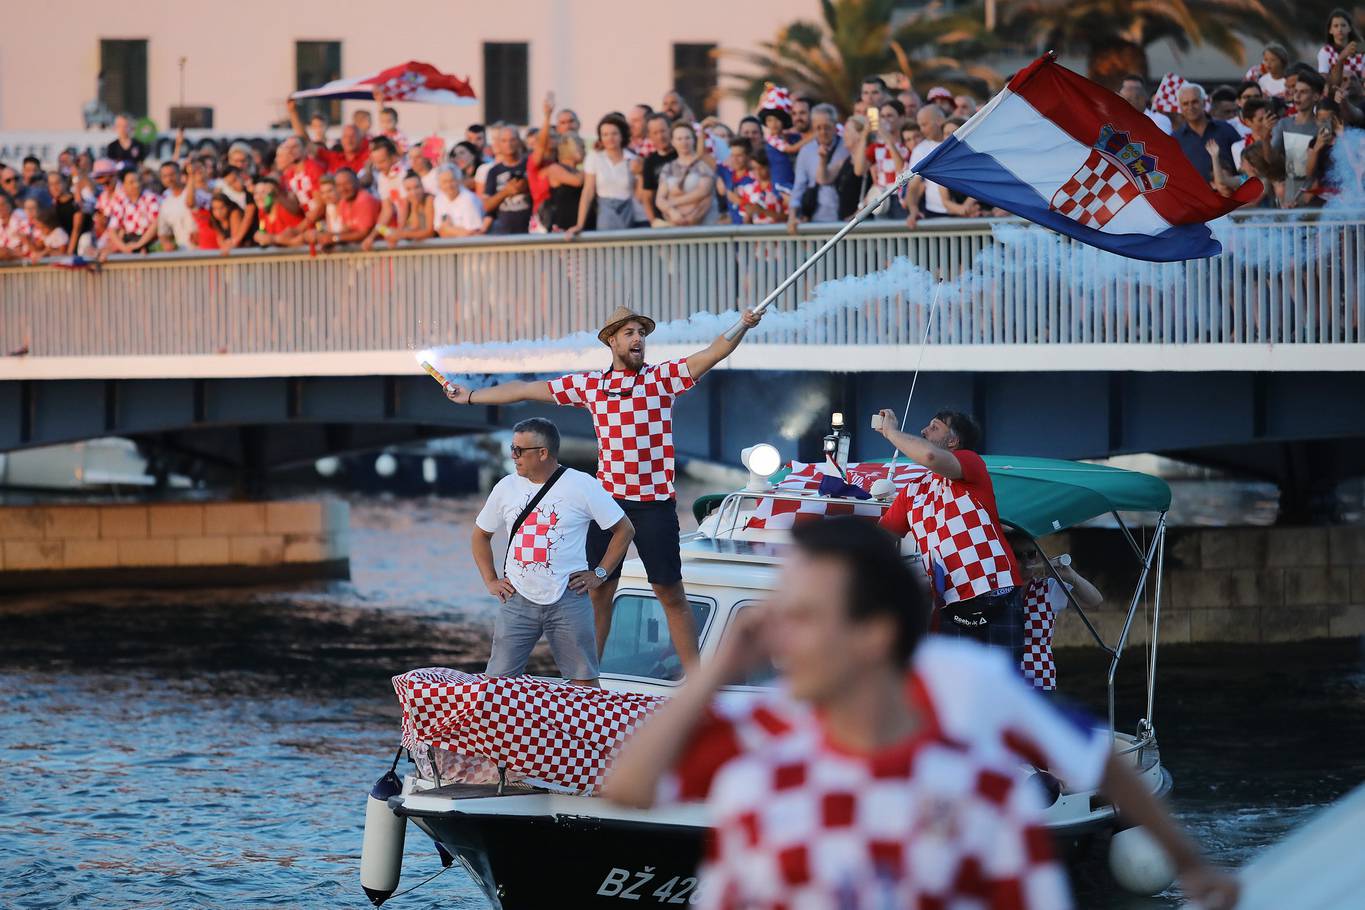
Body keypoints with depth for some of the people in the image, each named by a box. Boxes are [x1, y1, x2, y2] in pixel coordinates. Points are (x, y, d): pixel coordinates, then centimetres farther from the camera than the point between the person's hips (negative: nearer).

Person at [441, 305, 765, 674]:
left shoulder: (662, 377, 0)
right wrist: (471, 397, 24)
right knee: (598, 592, 9)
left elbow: (713, 353, -13)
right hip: (608, 502, 3)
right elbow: (527, 390, 18)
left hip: (655, 502, -3)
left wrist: (742, 327, -32)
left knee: (671, 593, -1)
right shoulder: (590, 385, 10)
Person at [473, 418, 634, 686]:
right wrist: (491, 581, 11)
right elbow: (480, 535, 22)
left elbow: (624, 529, 3)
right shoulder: (507, 487, 7)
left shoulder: (582, 485, -3)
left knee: (584, 681, 1)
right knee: (498, 680, -3)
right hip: (517, 600, 3)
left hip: (567, 600, -3)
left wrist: (599, 574, -2)